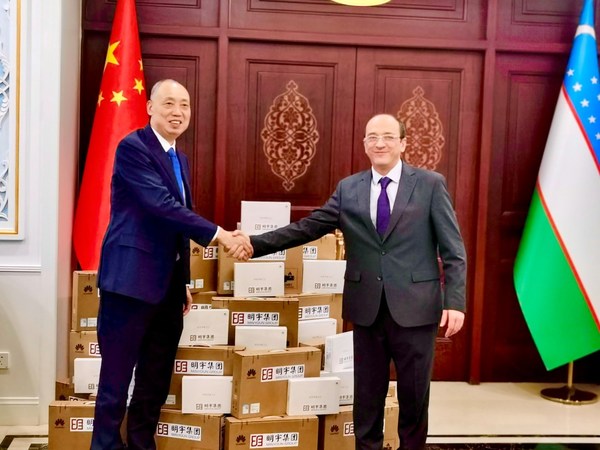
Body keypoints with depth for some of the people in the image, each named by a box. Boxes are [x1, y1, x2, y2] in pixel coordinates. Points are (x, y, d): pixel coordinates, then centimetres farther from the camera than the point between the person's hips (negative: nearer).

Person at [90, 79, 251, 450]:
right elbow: (162, 205, -22)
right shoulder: (133, 147, -10)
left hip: (167, 286, 8)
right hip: (132, 281, -8)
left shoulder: (180, 159, 17)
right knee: (116, 381, 1)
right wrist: (219, 234, -24)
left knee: (157, 381, 14)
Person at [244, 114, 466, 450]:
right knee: (367, 394, 12)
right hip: (367, 308, 2)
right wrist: (254, 243, -5)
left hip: (415, 307, -2)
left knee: (415, 394, 11)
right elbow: (305, 228, 5)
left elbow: (453, 249, -3)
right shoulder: (348, 189, 7)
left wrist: (455, 301, -11)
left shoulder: (431, 184, 0)